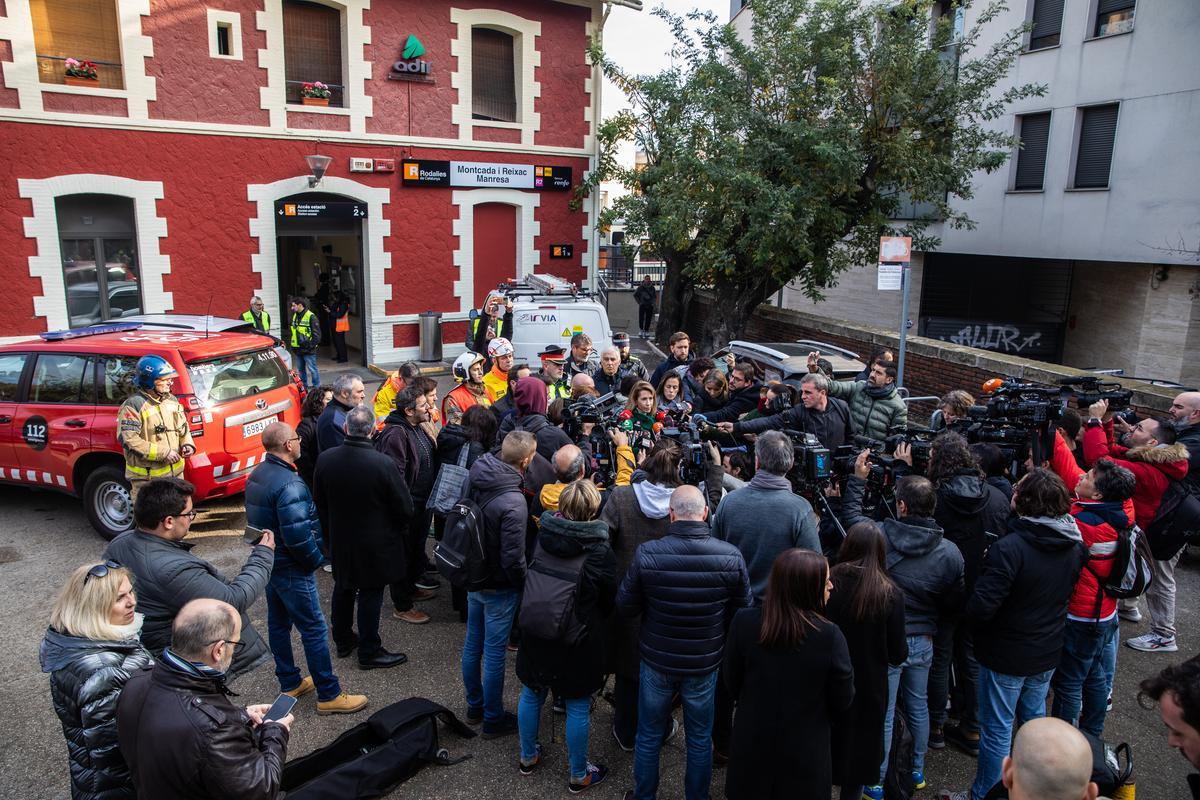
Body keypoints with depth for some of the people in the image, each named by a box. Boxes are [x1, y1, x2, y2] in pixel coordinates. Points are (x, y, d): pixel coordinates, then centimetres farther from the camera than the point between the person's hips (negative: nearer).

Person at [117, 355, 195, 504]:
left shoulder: (172, 400, 8)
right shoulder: (133, 405, -15)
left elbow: (183, 428, 21)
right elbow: (128, 439, -22)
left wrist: (187, 445, 0)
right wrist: (163, 453, -22)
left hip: (176, 472, 7)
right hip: (146, 478, -7)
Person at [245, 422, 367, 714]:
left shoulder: (258, 474, 3)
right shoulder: (289, 484, -27)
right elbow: (298, 536, -29)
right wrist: (316, 559, -13)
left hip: (267, 561, 10)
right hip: (290, 569, -10)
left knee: (279, 623, 19)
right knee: (314, 629, 0)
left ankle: (290, 684, 33)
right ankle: (329, 695, 8)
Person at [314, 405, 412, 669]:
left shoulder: (324, 459, -11)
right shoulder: (384, 464, -25)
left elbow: (319, 502, 4)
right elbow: (404, 507, -15)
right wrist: (397, 531, 5)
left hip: (339, 539, 5)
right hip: (375, 543, -5)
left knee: (342, 588, 21)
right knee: (370, 594, 7)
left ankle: (342, 640, 38)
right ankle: (369, 652, 20)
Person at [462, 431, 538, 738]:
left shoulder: (477, 479, -8)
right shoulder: (513, 502, -30)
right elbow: (513, 558, -24)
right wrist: (523, 585, -8)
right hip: (499, 587, -7)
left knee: (473, 644, 21)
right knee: (494, 654, 9)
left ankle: (474, 706, 40)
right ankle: (493, 719, 25)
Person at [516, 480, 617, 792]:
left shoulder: (541, 536, -11)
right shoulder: (600, 553, -20)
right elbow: (609, 603, -6)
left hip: (536, 633, 4)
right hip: (578, 639, -4)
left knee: (531, 695, 22)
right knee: (577, 707, 13)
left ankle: (528, 757, 42)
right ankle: (578, 775, 29)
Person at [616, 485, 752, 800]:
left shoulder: (646, 553, -22)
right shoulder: (731, 556, -20)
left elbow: (625, 607, -11)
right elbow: (743, 610, -7)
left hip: (657, 660, 0)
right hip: (705, 662, 0)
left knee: (649, 736, 21)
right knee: (700, 739, 21)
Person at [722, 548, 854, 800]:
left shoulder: (744, 621, -19)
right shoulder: (829, 635, -26)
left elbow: (731, 681, -4)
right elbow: (843, 701, -11)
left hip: (752, 745, 2)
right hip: (804, 753, -2)